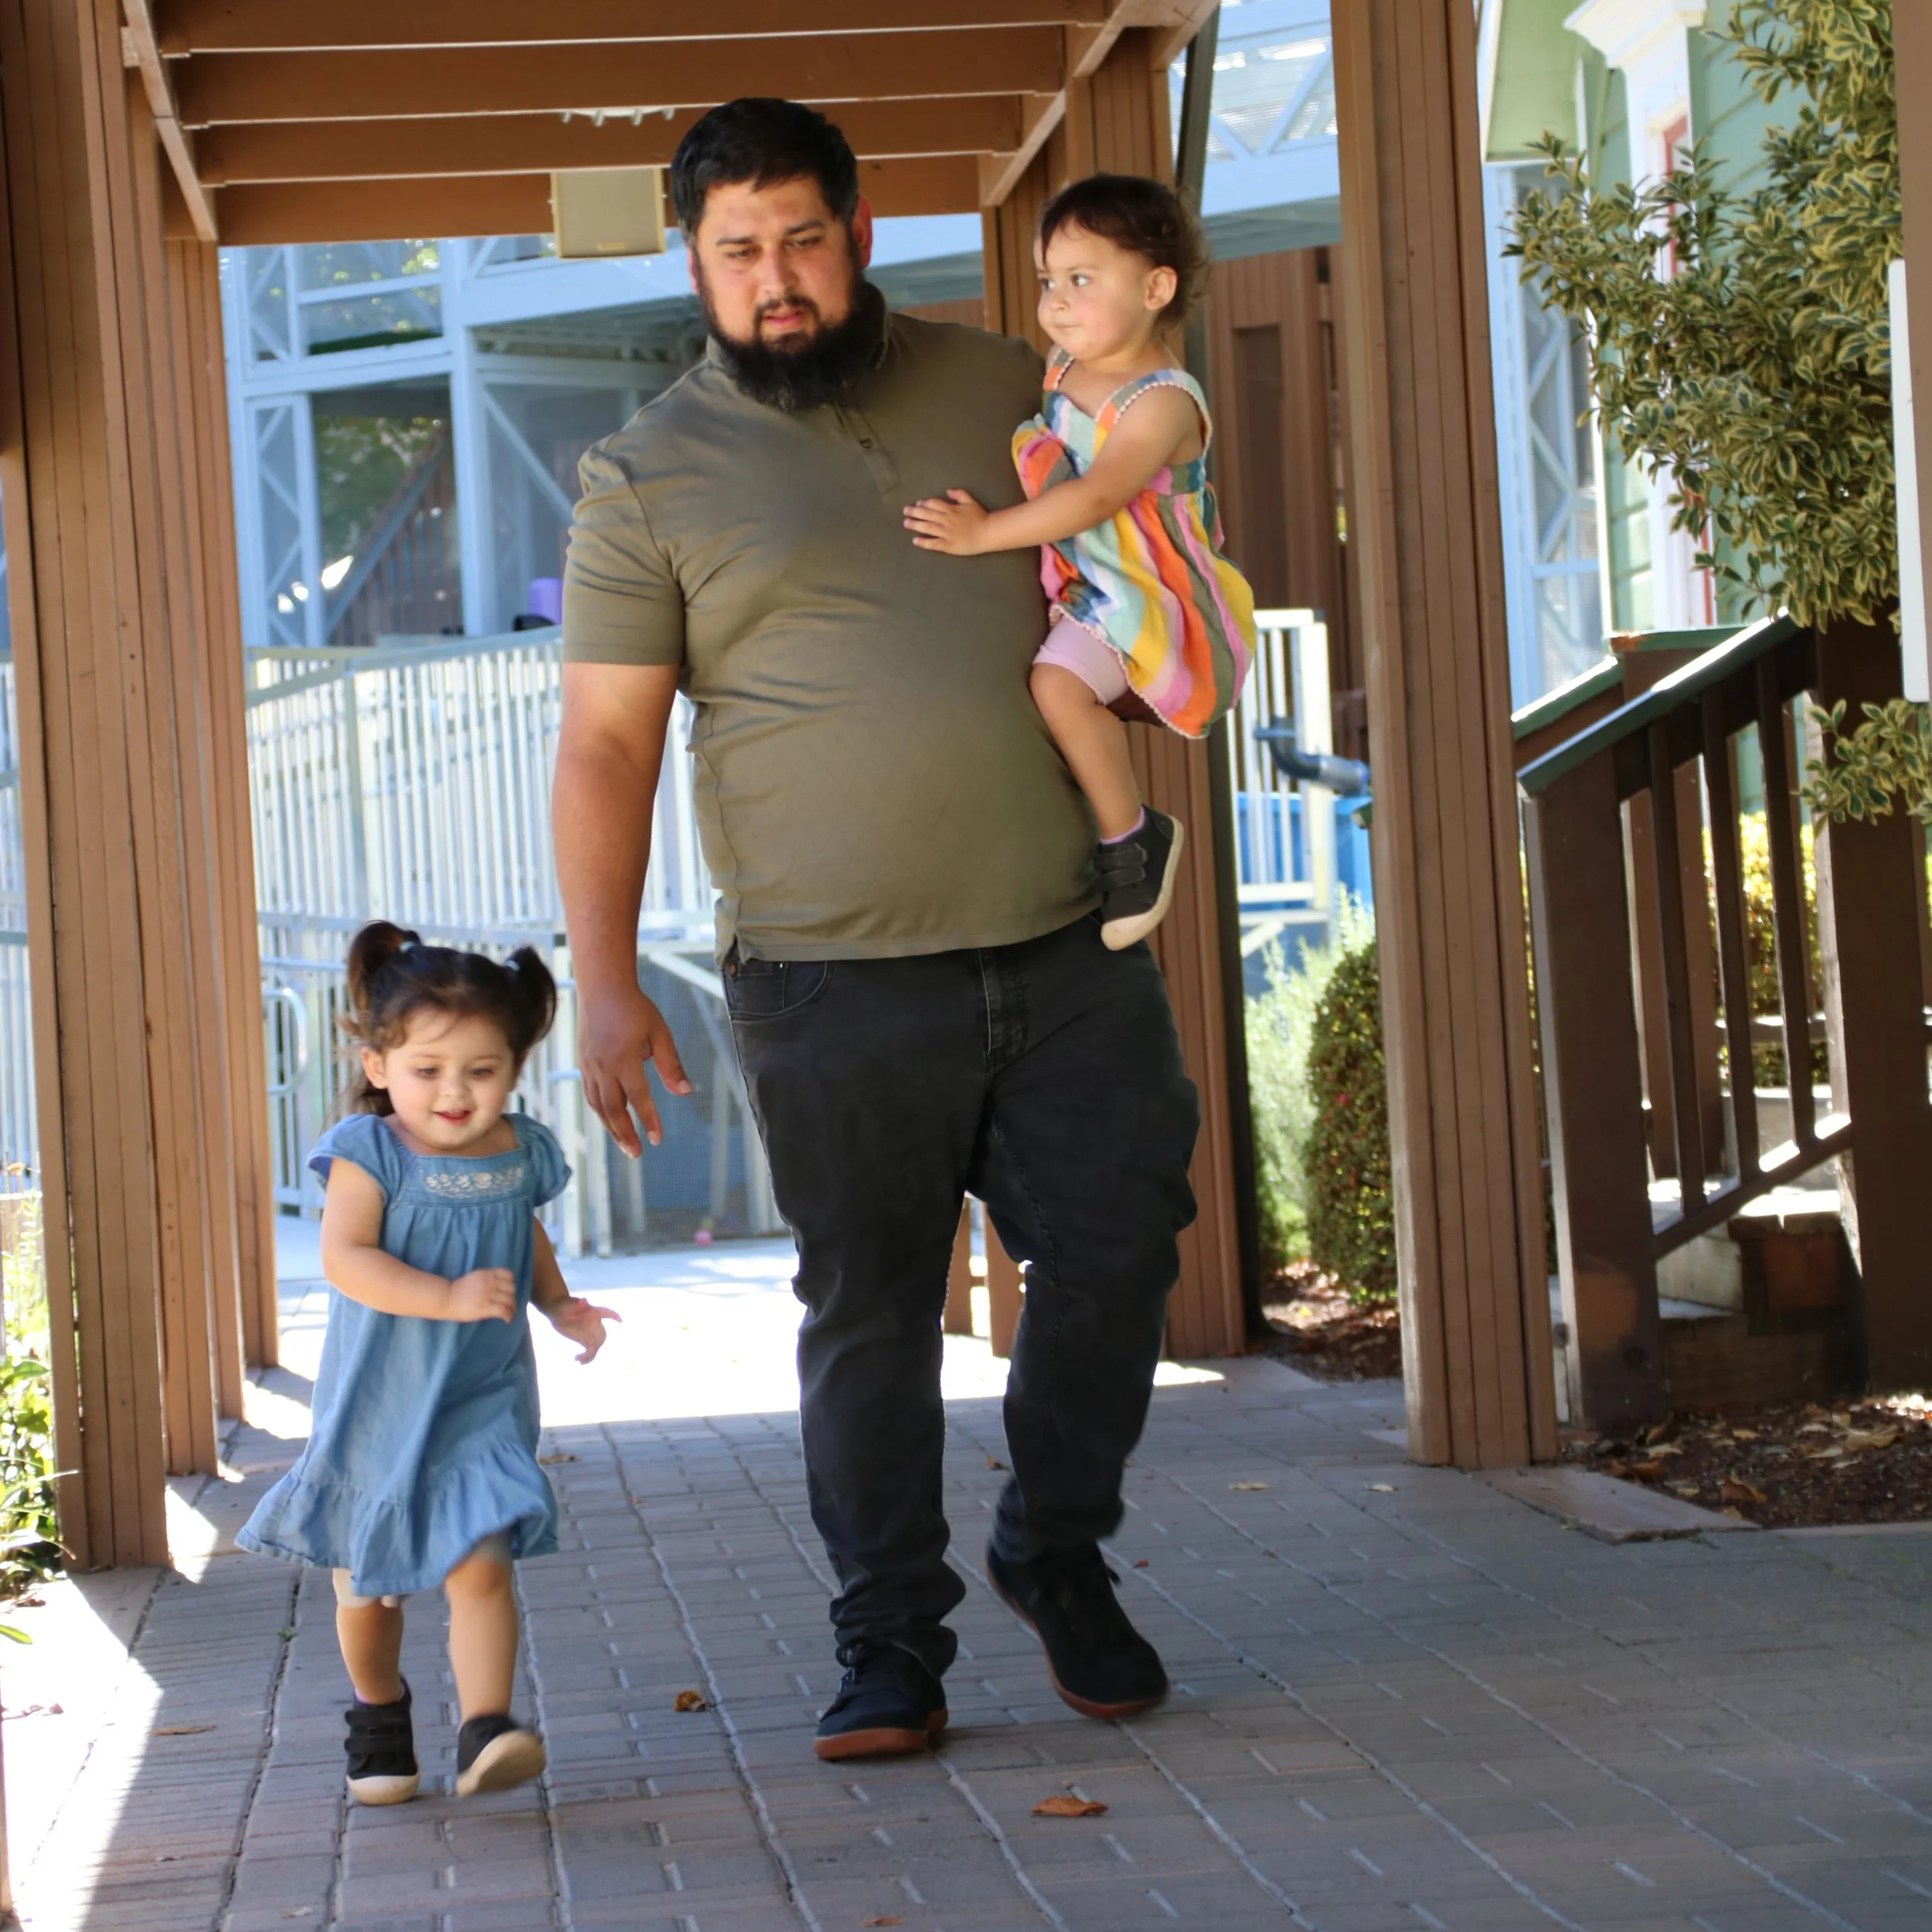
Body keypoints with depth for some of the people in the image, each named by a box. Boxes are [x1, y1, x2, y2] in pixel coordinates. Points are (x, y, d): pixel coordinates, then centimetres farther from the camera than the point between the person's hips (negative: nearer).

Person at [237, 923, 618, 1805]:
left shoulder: (521, 1153, 0)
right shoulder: (368, 1153, -14)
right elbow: (344, 1258, -26)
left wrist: (559, 1304, 3)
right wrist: (448, 1298, -34)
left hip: (481, 1402, 1)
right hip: (377, 1402, -1)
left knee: (480, 1565, -16)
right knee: (367, 1578, 14)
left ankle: (485, 1732, -18)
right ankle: (378, 1716, 37)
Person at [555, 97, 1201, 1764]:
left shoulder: (1010, 393, 11)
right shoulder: (650, 475, 2)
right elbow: (605, 747, -2)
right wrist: (606, 983, -10)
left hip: (1070, 949, 3)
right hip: (837, 984, -3)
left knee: (1117, 1250, 3)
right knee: (868, 1313, 1)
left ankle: (1059, 1557, 26)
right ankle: (893, 1646, 14)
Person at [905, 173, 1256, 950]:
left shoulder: (1163, 402, -21)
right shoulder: (1063, 367, 6)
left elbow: (1094, 498, -33)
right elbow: (1042, 456, 27)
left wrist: (983, 533, -35)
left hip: (1141, 598, -10)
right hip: (1074, 584, 10)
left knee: (1059, 681, -29)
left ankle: (1132, 836, -13)